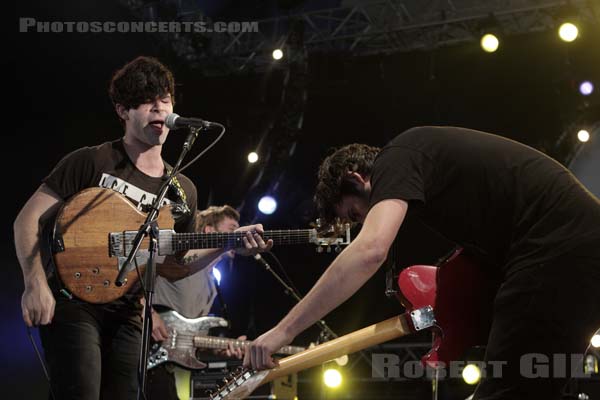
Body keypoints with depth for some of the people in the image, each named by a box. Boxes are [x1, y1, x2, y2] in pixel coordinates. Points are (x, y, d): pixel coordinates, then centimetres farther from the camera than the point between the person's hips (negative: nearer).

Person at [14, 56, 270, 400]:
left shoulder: (183, 191, 11)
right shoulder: (92, 162, -5)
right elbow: (27, 220, -7)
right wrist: (36, 285, -20)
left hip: (127, 317, 5)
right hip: (71, 303, -5)